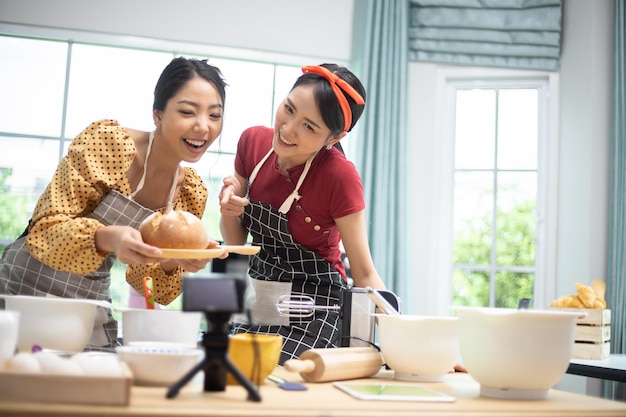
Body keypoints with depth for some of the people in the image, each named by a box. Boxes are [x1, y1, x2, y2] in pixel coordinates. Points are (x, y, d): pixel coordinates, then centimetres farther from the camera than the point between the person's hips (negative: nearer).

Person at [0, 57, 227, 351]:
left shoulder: (193, 194, -3)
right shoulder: (107, 141, -17)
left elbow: (143, 279, 3)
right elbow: (45, 231, -19)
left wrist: (173, 263, -19)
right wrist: (106, 238, -38)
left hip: (92, 303, 5)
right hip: (25, 289, -4)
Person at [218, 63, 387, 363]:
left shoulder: (340, 177, -21)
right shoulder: (253, 142, -6)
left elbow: (364, 274, -14)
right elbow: (236, 242, 5)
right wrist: (229, 210, -16)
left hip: (313, 316, -5)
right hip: (255, 304, 5)